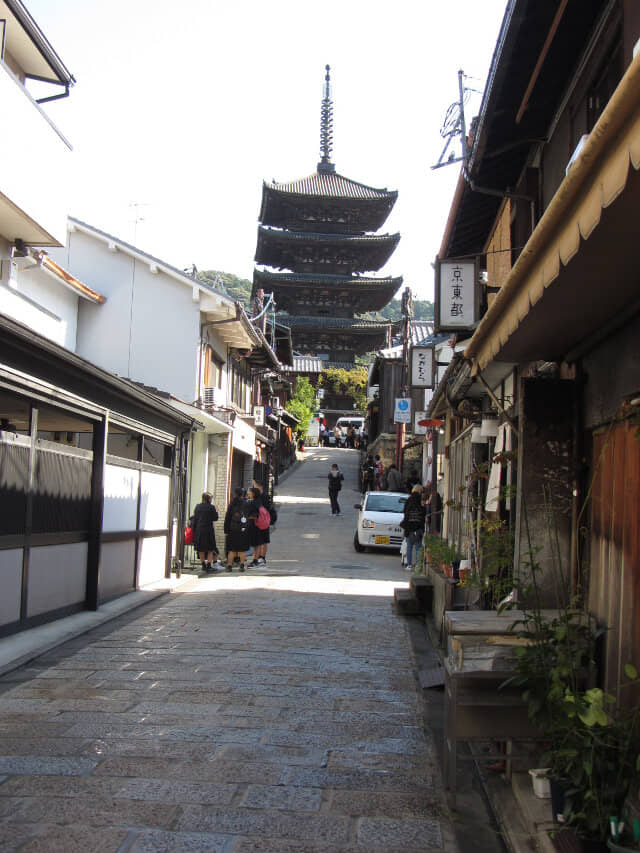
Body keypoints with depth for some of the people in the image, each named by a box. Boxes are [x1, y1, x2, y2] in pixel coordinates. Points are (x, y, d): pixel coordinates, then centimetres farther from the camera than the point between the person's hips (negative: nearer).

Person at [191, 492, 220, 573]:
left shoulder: (198, 507, 7)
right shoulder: (211, 507, -6)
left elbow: (194, 518, 8)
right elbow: (215, 518, -1)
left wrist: (193, 528, 17)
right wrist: (216, 512, 15)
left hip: (198, 529, 4)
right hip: (208, 530, -4)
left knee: (201, 549, 12)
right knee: (210, 549, 4)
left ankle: (203, 565, 19)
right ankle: (209, 566, -3)